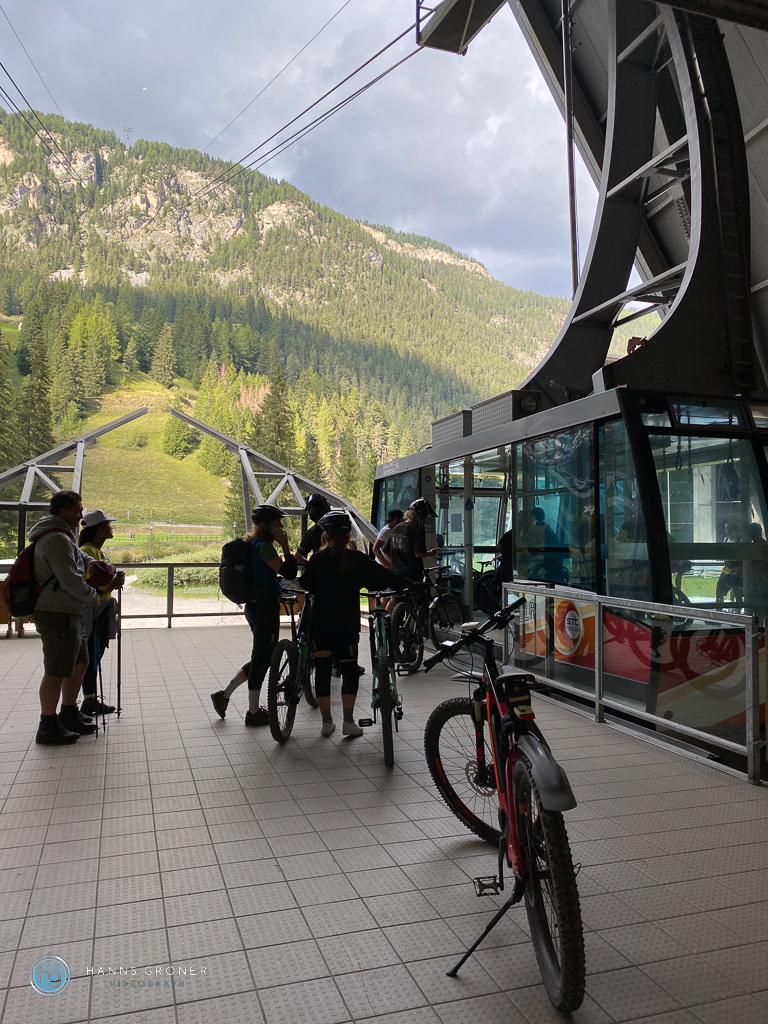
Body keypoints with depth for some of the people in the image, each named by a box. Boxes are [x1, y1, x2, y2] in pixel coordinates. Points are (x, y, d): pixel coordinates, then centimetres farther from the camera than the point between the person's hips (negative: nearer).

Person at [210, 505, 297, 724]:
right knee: (262, 659, 2)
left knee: (261, 657, 20)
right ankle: (254, 712, 14)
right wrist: (285, 545, -20)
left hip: (254, 605, 10)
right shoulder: (264, 546, -19)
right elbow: (288, 573, -25)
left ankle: (223, 695, 22)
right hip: (266, 607, -10)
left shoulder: (251, 543, 11)